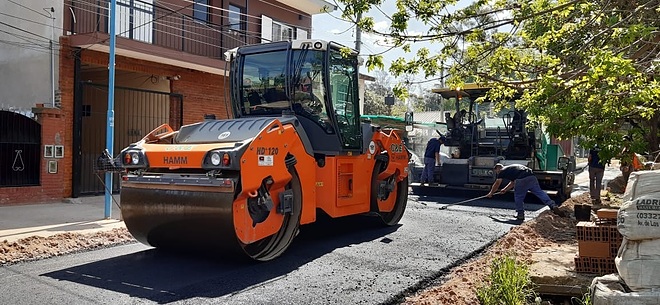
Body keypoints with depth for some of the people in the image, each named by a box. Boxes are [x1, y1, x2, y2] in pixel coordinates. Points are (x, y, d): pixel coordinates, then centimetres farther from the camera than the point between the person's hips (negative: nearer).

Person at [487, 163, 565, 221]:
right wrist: (505, 190, 55)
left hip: (521, 179, -7)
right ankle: (553, 206, -8)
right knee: (540, 192, 5)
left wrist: (491, 193, 35)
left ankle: (520, 215, 11)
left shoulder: (502, 171, 18)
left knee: (518, 196, 9)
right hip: (531, 176, 7)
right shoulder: (510, 169, 39)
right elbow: (513, 182, 49)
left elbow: (496, 184, 23)